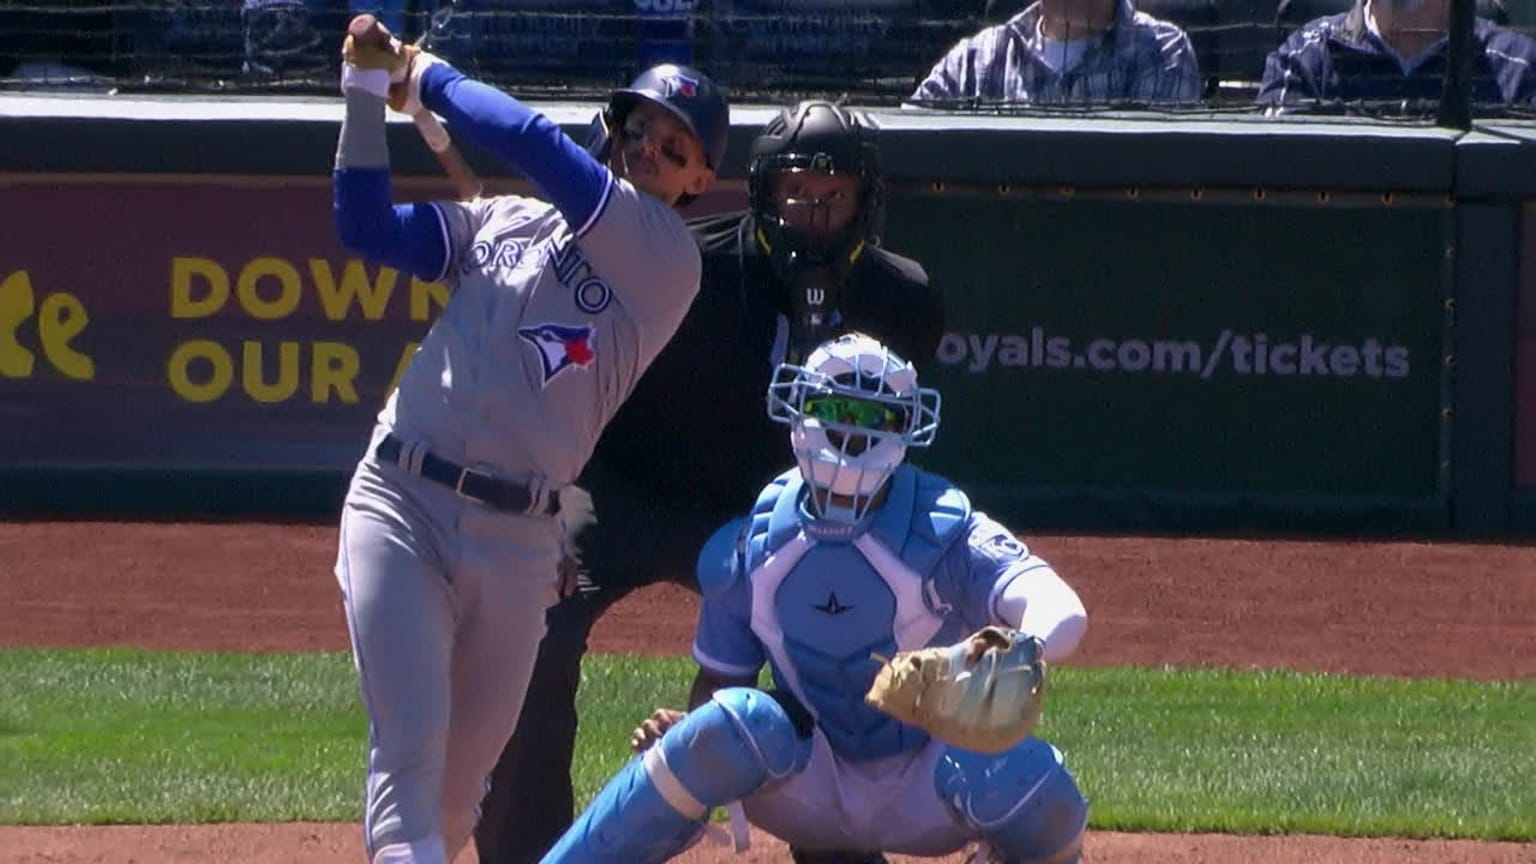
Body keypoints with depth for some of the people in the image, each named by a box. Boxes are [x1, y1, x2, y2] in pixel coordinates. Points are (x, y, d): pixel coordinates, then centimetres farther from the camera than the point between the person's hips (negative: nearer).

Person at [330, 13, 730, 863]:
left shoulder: (666, 257, 1)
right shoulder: (501, 221, 14)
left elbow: (533, 141, -8)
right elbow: (366, 227, 9)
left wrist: (429, 81, 3)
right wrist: (368, 95, 1)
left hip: (519, 538, 0)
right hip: (400, 504, 0)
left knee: (464, 774, 8)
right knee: (410, 750, -14)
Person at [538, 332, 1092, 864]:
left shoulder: (943, 534, -14)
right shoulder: (750, 547, -5)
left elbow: (1061, 611, -30)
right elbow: (719, 680, 5)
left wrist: (1024, 649, -55)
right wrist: (684, 732, -20)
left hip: (924, 791, -2)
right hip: (809, 785, 2)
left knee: (1021, 776, -33)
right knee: (737, 722, -30)